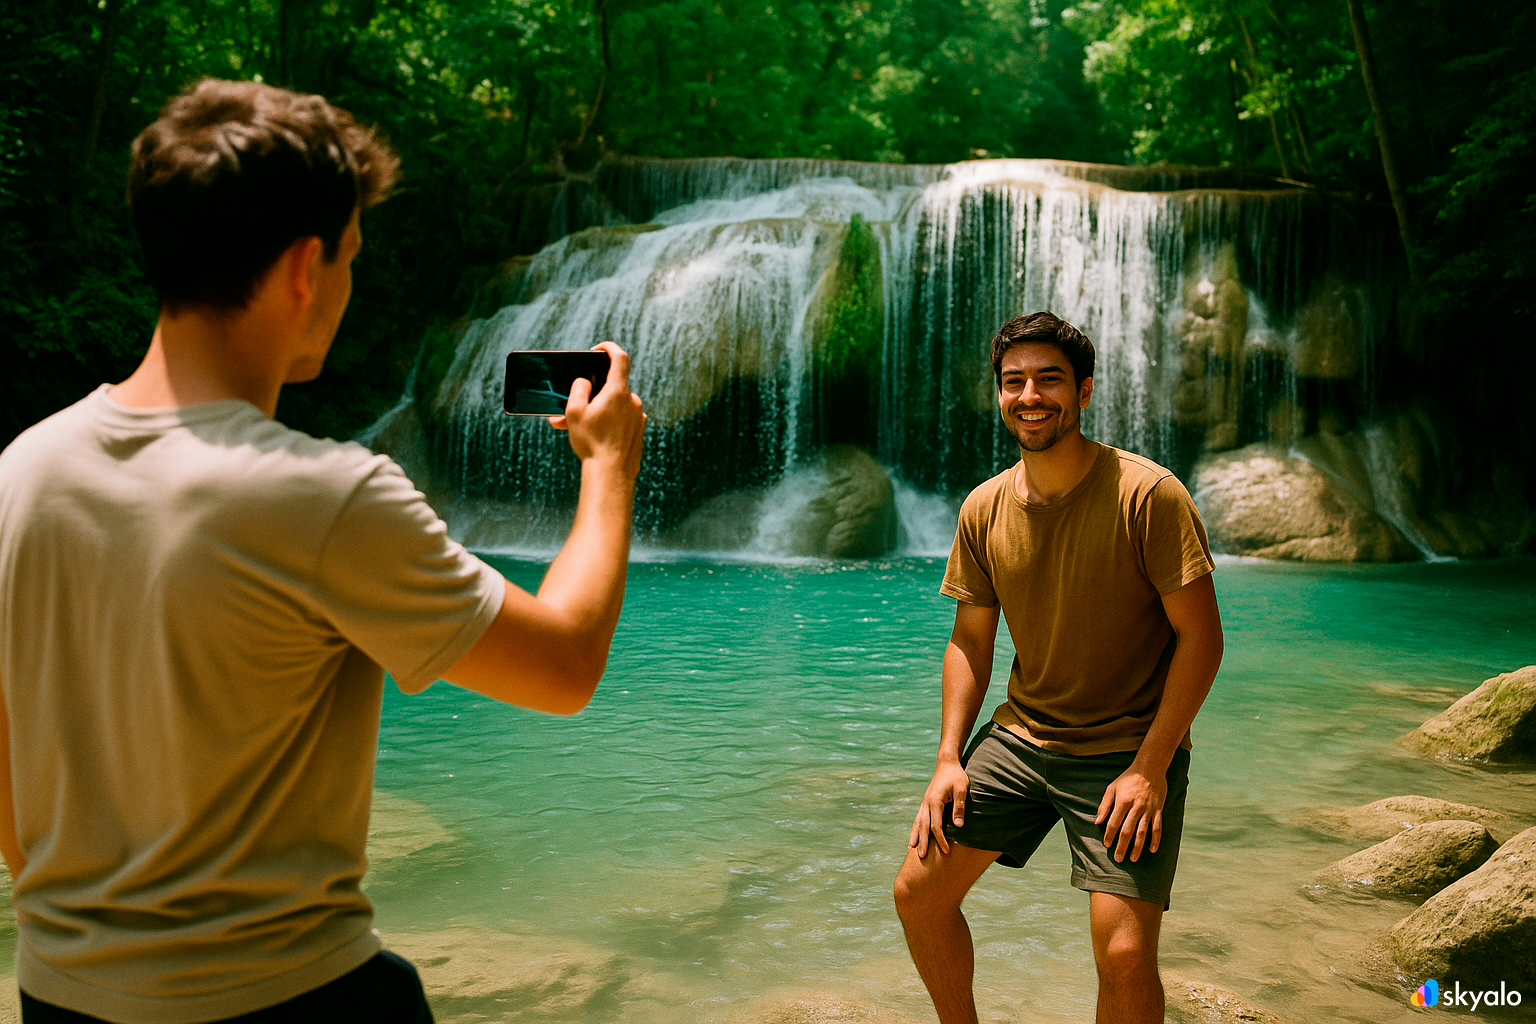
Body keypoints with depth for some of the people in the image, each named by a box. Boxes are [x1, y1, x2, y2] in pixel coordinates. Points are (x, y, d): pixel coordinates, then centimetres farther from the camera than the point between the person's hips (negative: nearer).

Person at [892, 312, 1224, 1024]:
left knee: (1123, 954, -15)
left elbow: (1200, 638, -14)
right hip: (1019, 736, 5)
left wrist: (1149, 768, -18)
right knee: (918, 892, 4)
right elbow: (970, 641, 7)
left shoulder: (1147, 494, -16)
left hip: (1128, 749, -4)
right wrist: (949, 760, -2)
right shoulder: (983, 509, -1)